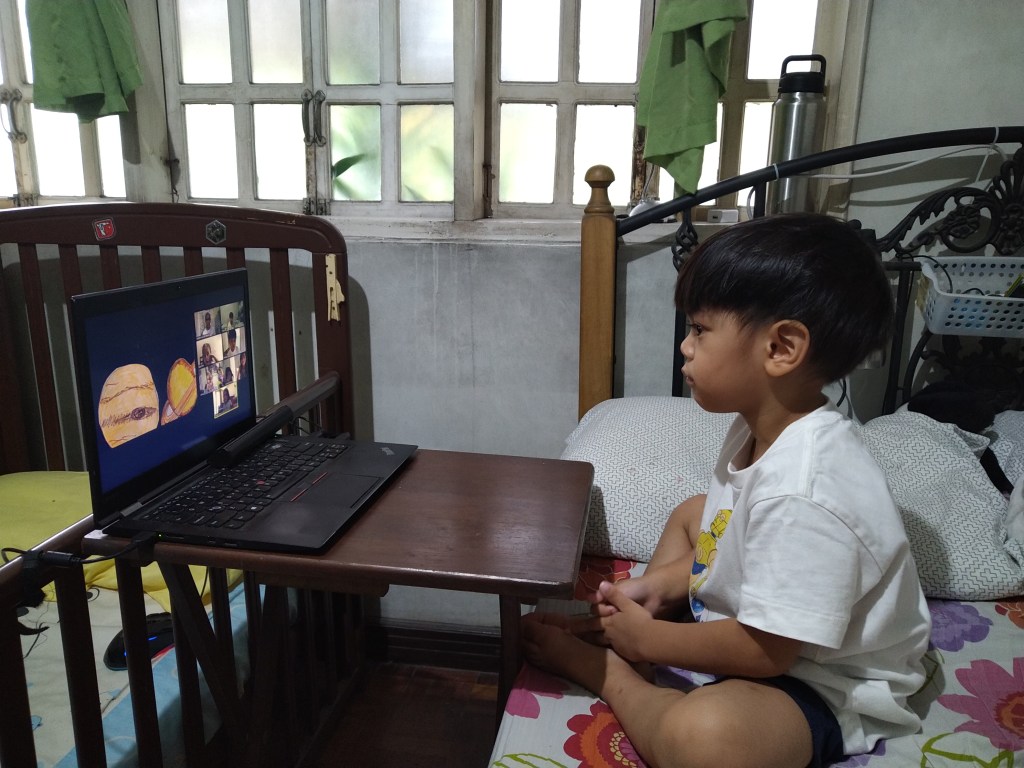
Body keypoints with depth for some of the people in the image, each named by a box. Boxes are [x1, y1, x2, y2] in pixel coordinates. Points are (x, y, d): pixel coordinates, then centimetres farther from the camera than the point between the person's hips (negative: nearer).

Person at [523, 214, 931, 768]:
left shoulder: (801, 494, -35)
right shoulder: (761, 430, -4)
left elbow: (766, 651, -29)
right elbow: (730, 538, 10)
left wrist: (647, 639, -15)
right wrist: (655, 588, -2)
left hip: (825, 687, -10)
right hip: (755, 624, 10)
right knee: (692, 513, 21)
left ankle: (606, 672, -8)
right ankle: (623, 633, 5)